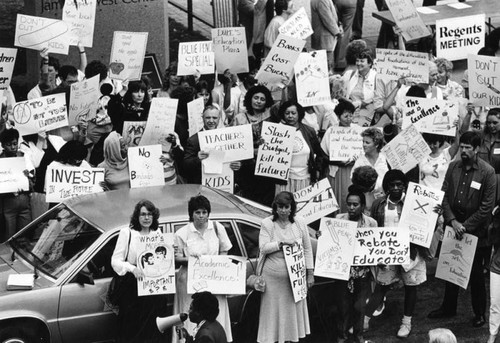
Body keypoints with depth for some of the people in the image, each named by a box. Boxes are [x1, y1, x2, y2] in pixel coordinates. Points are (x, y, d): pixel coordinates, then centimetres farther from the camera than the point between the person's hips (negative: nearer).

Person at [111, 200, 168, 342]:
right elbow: (115, 261, -8)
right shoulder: (127, 233, -2)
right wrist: (132, 268, -25)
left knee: (154, 331, 5)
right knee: (131, 331, -1)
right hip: (133, 290, -3)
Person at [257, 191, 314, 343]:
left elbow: (307, 250, 7)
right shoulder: (267, 223, -4)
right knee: (274, 312, 3)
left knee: (294, 311, 9)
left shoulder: (300, 223, 2)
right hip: (273, 277, -2)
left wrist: (310, 273, 6)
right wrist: (282, 243, -20)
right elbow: (263, 248, -10)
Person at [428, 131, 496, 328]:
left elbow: (487, 206, -12)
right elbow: (444, 196, 2)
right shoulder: (453, 167, 1)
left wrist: (466, 226, -15)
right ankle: (448, 307, 28)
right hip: (452, 225, 4)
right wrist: (452, 221, -10)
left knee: (476, 273, 6)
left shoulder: (487, 172, -11)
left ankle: (479, 314, 18)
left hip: (475, 229, -4)